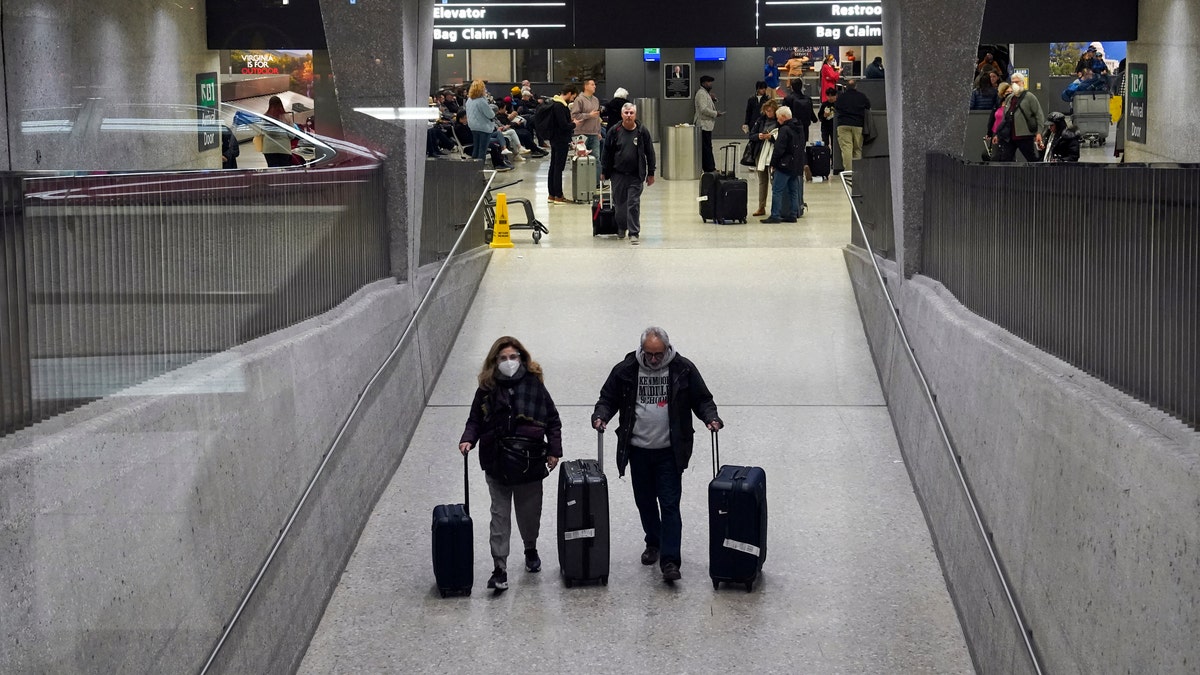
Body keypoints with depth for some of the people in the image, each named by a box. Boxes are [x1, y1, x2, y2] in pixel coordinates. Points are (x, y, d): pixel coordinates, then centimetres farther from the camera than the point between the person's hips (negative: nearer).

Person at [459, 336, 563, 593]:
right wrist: (468, 439, -13)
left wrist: (554, 451, -1)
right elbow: (475, 420, 6)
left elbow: (553, 420, 2)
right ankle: (499, 569, -1)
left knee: (530, 512, 15)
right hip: (497, 465, 0)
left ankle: (531, 550, 42)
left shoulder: (534, 385, -4)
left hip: (530, 463, 0)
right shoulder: (487, 388, -1)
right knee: (500, 516, -1)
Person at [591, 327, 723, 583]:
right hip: (638, 449, 2)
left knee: (670, 504, -7)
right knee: (645, 501, 15)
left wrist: (711, 418, -14)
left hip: (670, 451, -2)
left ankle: (670, 561, -8)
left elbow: (702, 399, 5)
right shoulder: (625, 370, -3)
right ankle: (653, 543, 38)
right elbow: (608, 399, 8)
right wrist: (600, 416, -12)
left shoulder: (683, 369, -5)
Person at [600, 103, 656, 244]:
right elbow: (606, 152, 6)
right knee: (619, 203, 10)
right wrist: (604, 172, 5)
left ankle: (634, 233, -1)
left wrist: (651, 173, 4)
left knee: (634, 204, -5)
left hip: (635, 175, -1)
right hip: (618, 174, 1)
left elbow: (650, 153, 5)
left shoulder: (642, 132, 0)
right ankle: (621, 228, 30)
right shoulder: (614, 131, 0)